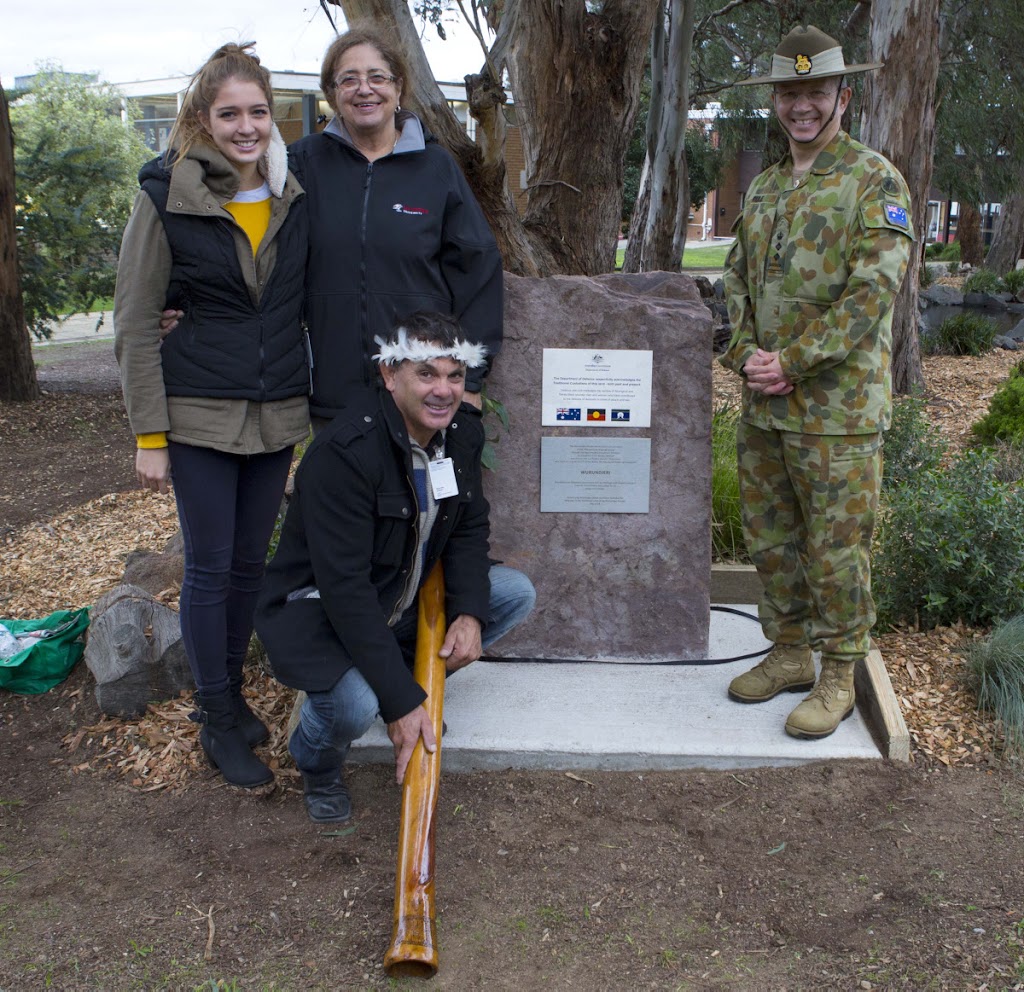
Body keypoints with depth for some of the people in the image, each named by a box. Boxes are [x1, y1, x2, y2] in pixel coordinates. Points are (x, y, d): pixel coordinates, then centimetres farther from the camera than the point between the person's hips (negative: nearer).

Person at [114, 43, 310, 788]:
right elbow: (135, 325, -7)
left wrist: (321, 405, 8)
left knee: (251, 561, 13)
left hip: (277, 413, 4)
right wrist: (150, 434, -9)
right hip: (201, 414, -4)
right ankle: (219, 721, 18)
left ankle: (232, 689, 32)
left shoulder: (296, 196, 3)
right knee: (210, 566, 3)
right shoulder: (166, 198, -8)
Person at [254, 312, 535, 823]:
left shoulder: (462, 431, -6)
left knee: (517, 593, -6)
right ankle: (317, 764, 5)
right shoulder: (344, 452, -30)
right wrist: (401, 703, -33)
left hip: (405, 600, 7)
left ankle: (412, 676, 9)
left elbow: (469, 531, 5)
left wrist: (470, 612, -16)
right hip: (318, 608, -7)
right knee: (356, 705, -33)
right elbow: (345, 588, -32)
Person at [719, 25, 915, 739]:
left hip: (837, 408, -7)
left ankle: (838, 676, 15)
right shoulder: (763, 189, 15)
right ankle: (789, 654, 31)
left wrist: (793, 361, -17)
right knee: (771, 540, 15)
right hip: (762, 408, 7)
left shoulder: (875, 180, -6)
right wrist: (746, 351, -3)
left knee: (836, 550, 0)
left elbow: (874, 290, -15)